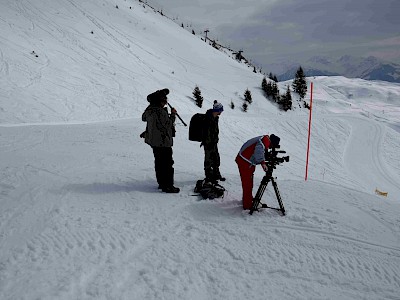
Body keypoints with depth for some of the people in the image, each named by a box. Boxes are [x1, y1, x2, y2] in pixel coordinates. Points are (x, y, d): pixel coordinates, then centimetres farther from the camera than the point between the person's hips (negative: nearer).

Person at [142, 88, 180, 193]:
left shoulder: (149, 110, 2)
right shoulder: (161, 112, -24)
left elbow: (144, 118, 22)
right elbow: (169, 125, -16)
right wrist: (173, 114, -4)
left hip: (153, 140, 9)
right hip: (163, 141, -9)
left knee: (159, 162, 18)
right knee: (167, 164, -1)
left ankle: (161, 183, 28)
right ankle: (168, 186, 3)